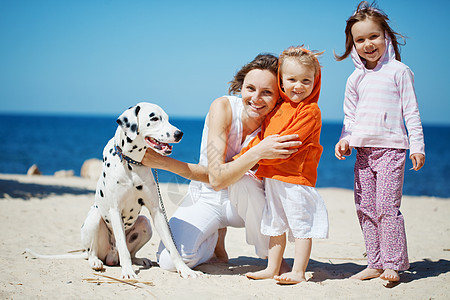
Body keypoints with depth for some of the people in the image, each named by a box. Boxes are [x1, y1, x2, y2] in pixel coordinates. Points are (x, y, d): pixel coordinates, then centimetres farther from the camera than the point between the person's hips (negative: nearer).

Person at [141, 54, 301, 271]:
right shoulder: (224, 107, -21)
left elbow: (218, 178, -26)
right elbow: (217, 178, -28)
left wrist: (164, 163, -33)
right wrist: (258, 153, -43)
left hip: (245, 203, 1)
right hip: (205, 198, 0)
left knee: (243, 182, -36)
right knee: (169, 260, -24)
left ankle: (270, 254, -10)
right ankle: (216, 237, 9)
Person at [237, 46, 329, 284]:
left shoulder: (310, 111, -12)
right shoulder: (278, 108, 12)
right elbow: (262, 136, 18)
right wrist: (245, 156, 2)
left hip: (296, 178, -8)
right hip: (272, 177, 8)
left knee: (301, 225, 0)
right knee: (276, 224, 16)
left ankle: (298, 272, 7)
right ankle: (272, 268, 26)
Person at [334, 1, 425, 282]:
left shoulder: (399, 71, 0)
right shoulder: (355, 78, 13)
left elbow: (411, 111, 0)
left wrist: (417, 145, -5)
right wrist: (345, 139, 3)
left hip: (391, 148, -5)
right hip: (363, 150, 5)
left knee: (387, 206, -11)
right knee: (365, 208, 6)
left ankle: (393, 264, -1)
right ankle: (375, 263, 14)